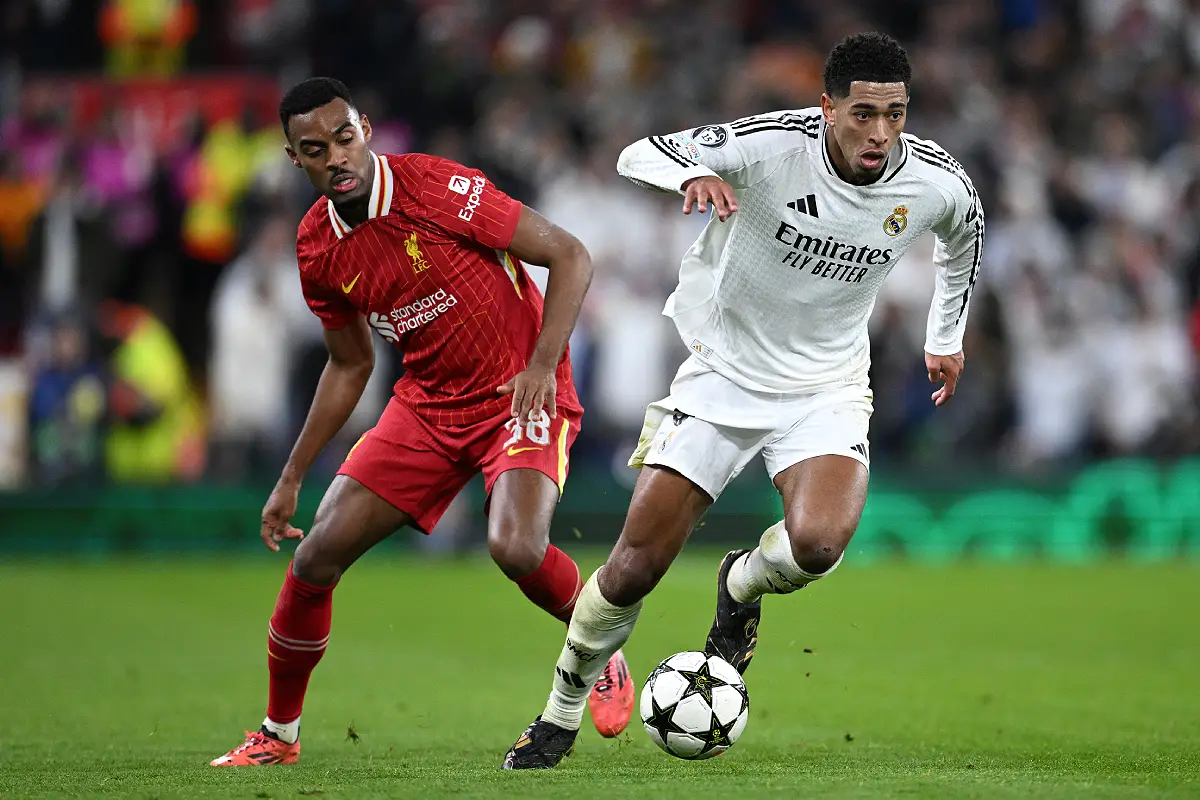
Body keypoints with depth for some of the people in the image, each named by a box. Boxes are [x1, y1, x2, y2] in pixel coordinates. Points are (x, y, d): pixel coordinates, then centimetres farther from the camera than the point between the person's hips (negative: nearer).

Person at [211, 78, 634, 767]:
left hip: (521, 394, -5)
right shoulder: (318, 248, -2)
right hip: (428, 404, 5)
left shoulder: (437, 187, -20)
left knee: (516, 548, -30)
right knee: (317, 557, -3)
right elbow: (350, 366, 14)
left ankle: (603, 658, 1)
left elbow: (570, 255, -16)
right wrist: (291, 479, 14)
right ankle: (278, 735, 17)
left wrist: (543, 363, -27)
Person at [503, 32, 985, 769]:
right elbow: (639, 155, -24)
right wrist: (693, 174, -46)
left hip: (826, 388, 1)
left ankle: (742, 586, 10)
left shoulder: (939, 184, -13)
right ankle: (561, 718, 22)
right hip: (725, 371, -1)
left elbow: (963, 235, 12)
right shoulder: (772, 145, -23)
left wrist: (947, 336, 22)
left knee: (818, 543, -28)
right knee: (634, 569, -4)